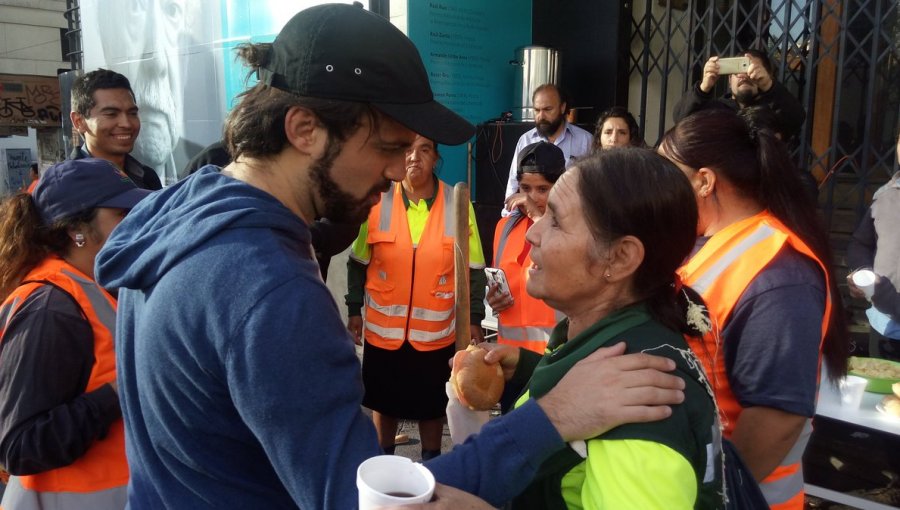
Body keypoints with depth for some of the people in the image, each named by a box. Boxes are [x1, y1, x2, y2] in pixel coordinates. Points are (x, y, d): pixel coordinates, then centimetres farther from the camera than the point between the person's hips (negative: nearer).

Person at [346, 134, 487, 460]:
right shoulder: (377, 202, -7)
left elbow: (473, 269, -2)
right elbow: (358, 263, 3)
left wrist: (475, 318, -2)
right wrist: (354, 310, 3)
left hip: (436, 331, -1)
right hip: (383, 328, 1)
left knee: (432, 404, 17)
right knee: (383, 400, 19)